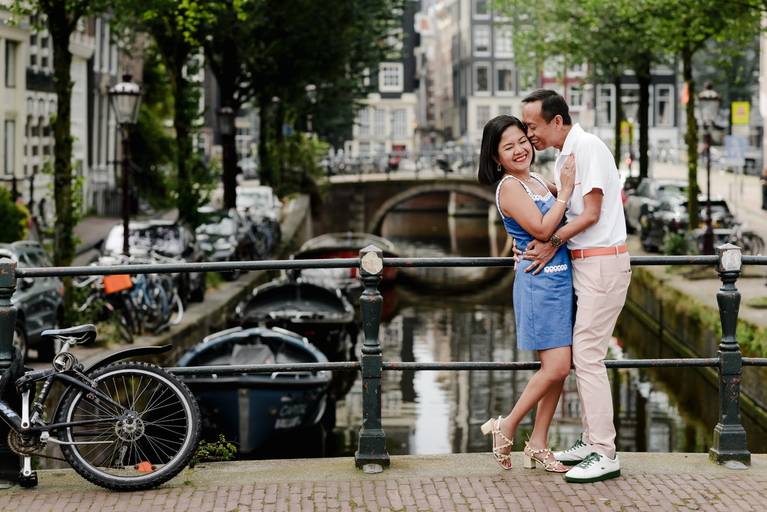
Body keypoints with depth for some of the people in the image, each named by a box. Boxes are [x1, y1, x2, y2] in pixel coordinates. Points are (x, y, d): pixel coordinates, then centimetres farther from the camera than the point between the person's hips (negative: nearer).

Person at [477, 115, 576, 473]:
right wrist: (565, 192, -16)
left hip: (559, 279, 9)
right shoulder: (510, 187, -12)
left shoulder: (536, 181, 13)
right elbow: (541, 229, -20)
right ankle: (506, 427, 4)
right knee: (556, 366, -11)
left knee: (558, 367, 8)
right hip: (539, 280, -9)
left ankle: (538, 444, 15)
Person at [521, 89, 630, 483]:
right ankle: (590, 440, 20)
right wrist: (539, 244, 1)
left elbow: (591, 214, -17)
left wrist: (552, 243, -11)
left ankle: (604, 454, -7)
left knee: (587, 356, -10)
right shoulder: (563, 158, 16)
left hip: (603, 263, -10)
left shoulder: (588, 147, -14)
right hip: (583, 263, 10)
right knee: (581, 355, 12)